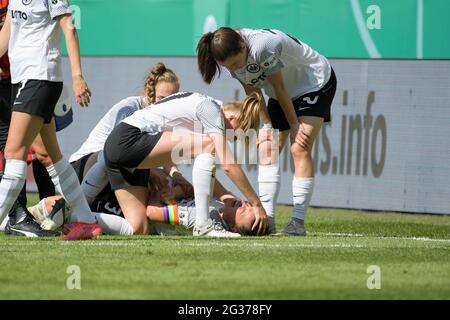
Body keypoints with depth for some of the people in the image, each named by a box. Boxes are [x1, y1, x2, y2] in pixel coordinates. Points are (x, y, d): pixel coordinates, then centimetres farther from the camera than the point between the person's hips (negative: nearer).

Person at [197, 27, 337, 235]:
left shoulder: (262, 47, -38)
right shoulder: (232, 57, -16)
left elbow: (279, 88, -25)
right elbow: (253, 92, -5)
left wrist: (294, 125, -14)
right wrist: (267, 126, -11)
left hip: (316, 83, -7)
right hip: (284, 93, 7)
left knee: (299, 149, -17)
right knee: (267, 149, -5)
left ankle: (298, 222, -18)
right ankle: (267, 219, -8)